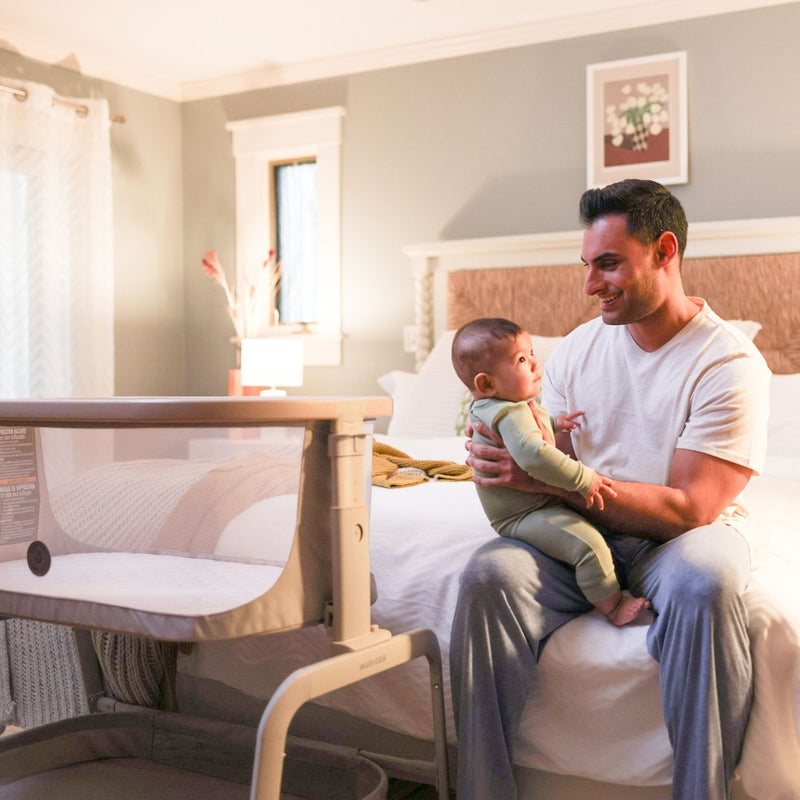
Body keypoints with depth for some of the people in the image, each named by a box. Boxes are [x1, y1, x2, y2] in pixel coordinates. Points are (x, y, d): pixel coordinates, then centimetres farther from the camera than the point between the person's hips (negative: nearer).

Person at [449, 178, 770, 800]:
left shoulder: (730, 364, -12)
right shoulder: (578, 349, 6)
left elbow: (688, 509, -19)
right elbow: (550, 464, 9)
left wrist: (549, 479, -24)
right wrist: (508, 456, -17)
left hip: (677, 539, -3)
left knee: (705, 580, -39)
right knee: (490, 573, -26)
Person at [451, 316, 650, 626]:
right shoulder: (510, 414, -27)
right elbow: (532, 455, -45)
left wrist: (553, 423, 13)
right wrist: (584, 479, -39)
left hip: (535, 504, 12)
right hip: (522, 516, -12)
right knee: (589, 543, -26)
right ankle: (614, 607, -11)